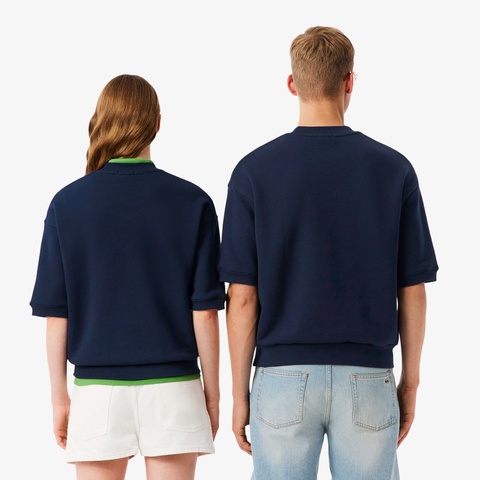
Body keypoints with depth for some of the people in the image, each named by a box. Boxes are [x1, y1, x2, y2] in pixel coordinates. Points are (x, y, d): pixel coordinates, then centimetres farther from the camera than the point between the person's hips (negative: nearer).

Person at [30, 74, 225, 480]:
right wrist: (212, 393, 6)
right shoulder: (192, 202, -3)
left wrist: (59, 396, 7)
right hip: (172, 386, 0)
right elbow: (205, 310, -3)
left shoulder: (67, 203, -2)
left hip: (97, 388, 0)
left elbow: (56, 313, -1)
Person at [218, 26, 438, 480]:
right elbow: (412, 293, 1)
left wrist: (240, 393, 4)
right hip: (367, 378, 1)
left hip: (284, 377, 0)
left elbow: (242, 297, -4)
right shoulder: (393, 169, -1)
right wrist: (410, 382, 12)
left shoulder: (254, 171, -4)